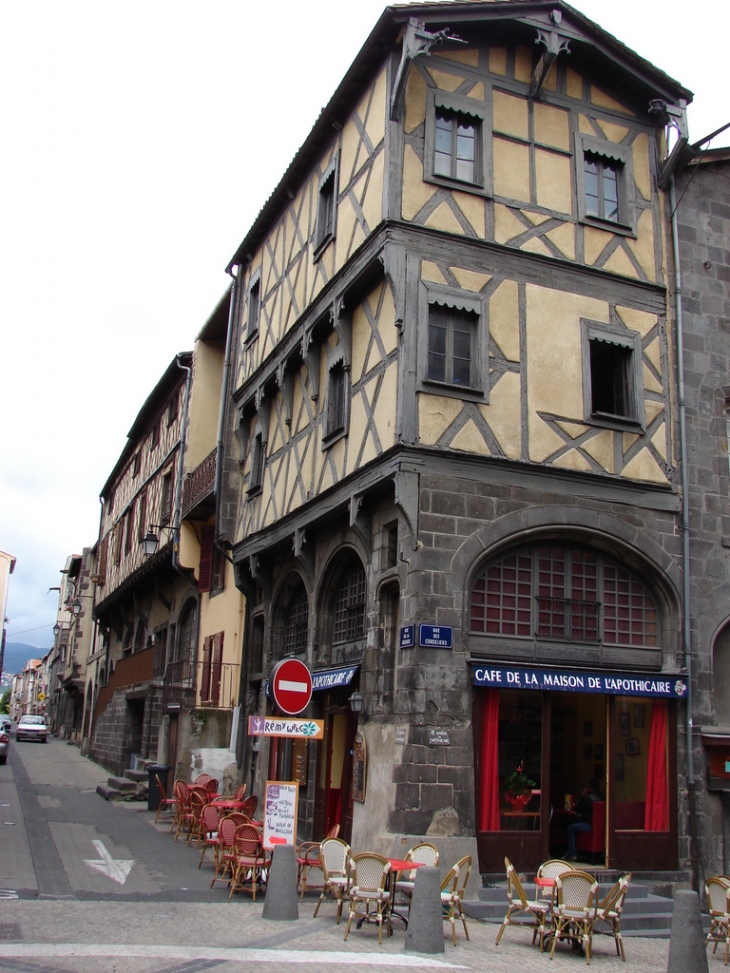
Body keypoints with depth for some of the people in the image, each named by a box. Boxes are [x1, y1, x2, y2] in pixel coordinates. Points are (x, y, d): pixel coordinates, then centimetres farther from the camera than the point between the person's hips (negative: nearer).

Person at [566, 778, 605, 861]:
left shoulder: (587, 797, -14)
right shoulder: (602, 797, 8)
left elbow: (577, 808, 1)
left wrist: (582, 795, 6)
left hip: (592, 826, -8)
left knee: (570, 828, 5)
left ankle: (572, 855, 3)